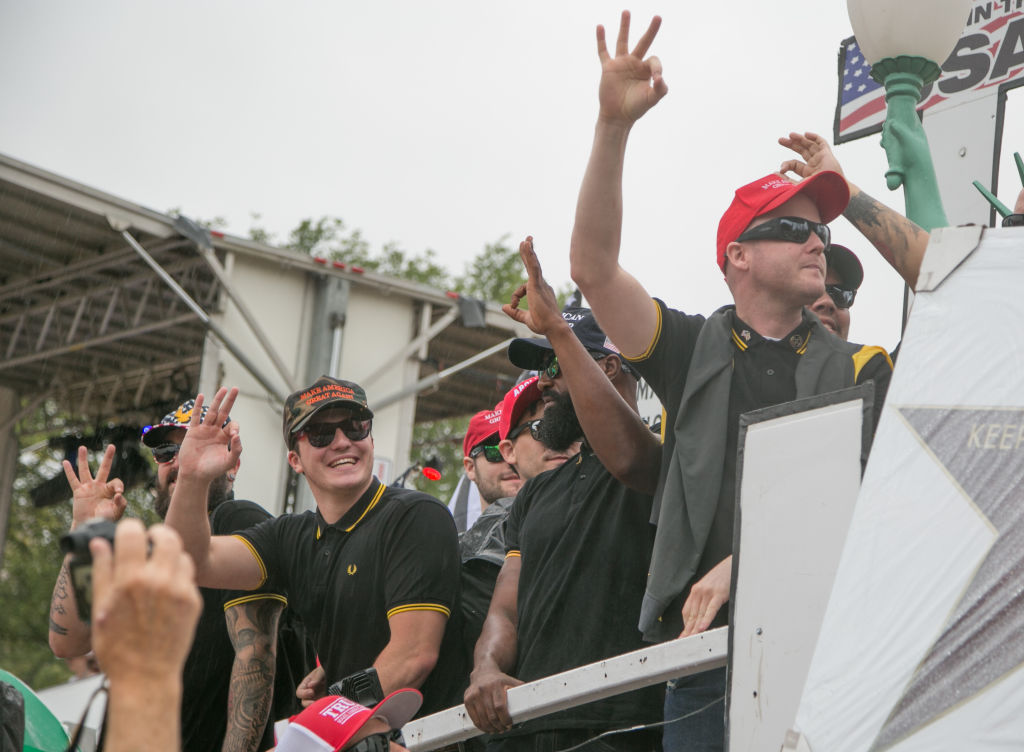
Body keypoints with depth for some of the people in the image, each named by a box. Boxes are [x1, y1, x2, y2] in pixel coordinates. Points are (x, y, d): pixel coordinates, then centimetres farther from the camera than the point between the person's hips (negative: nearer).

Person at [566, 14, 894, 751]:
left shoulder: (860, 369, 13)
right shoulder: (694, 352, 12)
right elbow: (594, 268, 1)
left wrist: (747, 560, -15)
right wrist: (614, 126, -10)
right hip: (706, 652, 0)